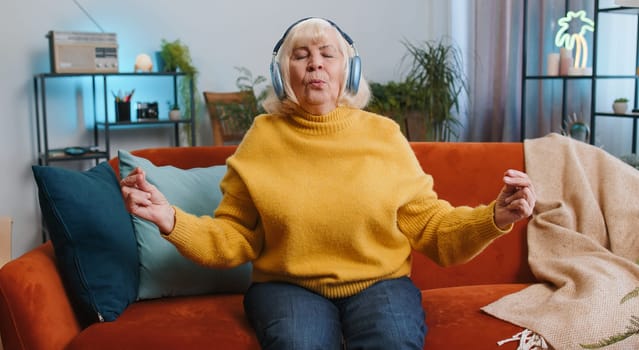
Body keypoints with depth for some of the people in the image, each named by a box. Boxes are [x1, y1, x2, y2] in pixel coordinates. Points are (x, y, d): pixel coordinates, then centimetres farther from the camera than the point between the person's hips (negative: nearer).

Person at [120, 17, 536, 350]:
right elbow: (233, 238, 4)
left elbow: (427, 224, 4)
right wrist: (171, 219, -13)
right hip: (289, 286, 0)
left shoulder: (383, 135, 4)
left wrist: (493, 218, -13)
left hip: (380, 283, 1)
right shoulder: (263, 138, 3)